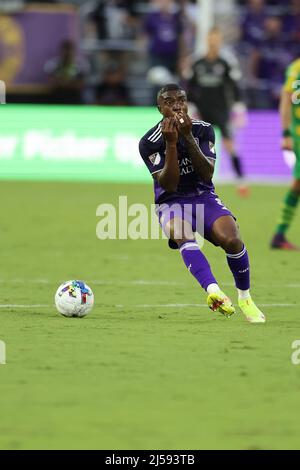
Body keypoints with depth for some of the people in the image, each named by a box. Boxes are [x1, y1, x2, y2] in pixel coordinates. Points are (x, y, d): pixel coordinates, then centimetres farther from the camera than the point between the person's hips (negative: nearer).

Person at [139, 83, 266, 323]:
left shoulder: (203, 130, -2)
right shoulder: (149, 142, -10)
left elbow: (207, 175, -13)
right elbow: (169, 186, -17)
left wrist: (188, 137, -22)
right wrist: (171, 144, -27)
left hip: (204, 196, 2)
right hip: (171, 202, -2)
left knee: (231, 239, -26)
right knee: (183, 234, -37)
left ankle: (245, 298, -1)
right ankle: (213, 291, -59)